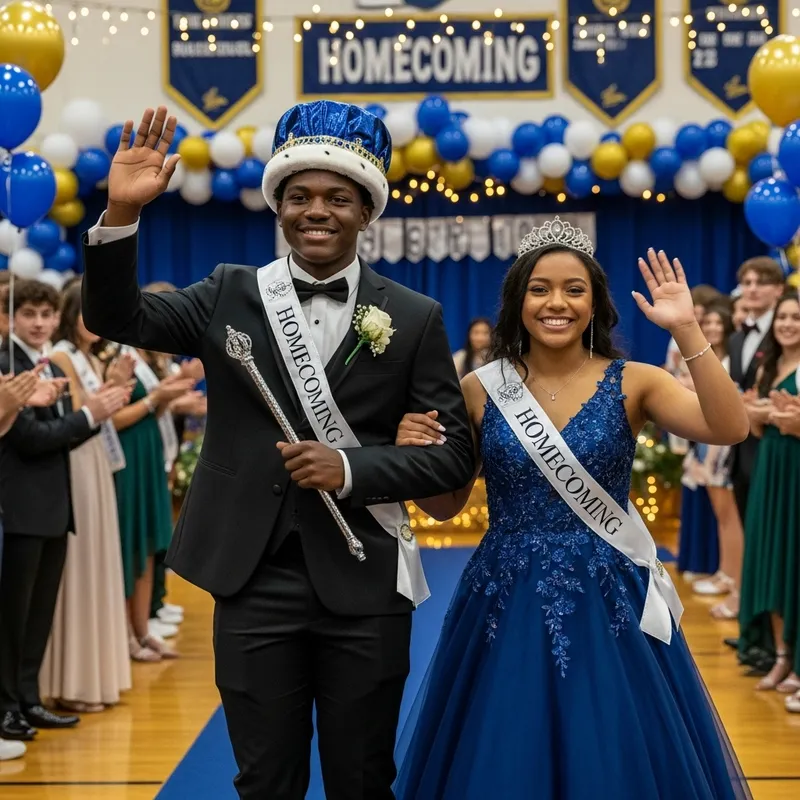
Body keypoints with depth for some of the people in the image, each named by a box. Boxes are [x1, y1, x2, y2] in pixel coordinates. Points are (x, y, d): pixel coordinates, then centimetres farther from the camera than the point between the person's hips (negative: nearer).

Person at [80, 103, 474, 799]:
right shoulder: (230, 295, 3)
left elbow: (454, 454, -1)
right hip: (254, 583, 1)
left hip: (364, 586, -1)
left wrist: (351, 469, -16)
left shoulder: (414, 318, -1)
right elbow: (118, 318, -5)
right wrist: (122, 213, -21)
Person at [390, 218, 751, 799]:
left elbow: (730, 427, -19)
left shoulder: (632, 383, -3)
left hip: (609, 604, -1)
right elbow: (446, 504, 6)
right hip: (508, 604, 1)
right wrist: (414, 455, -14)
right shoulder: (481, 389, -1)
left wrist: (687, 331, -26)